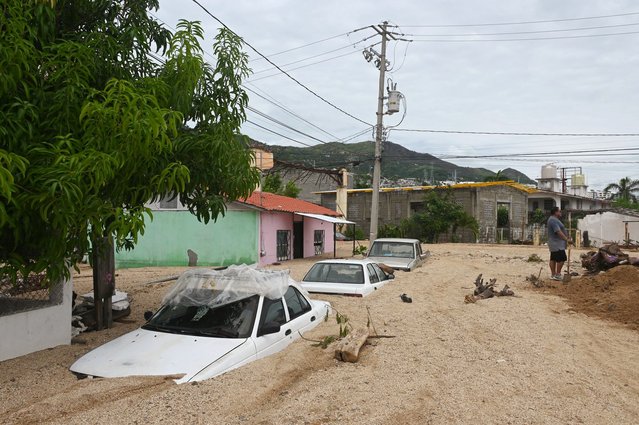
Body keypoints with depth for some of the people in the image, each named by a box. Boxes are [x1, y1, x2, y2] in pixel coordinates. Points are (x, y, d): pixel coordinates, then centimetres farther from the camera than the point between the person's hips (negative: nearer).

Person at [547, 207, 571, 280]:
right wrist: (567, 239, -26)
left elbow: (560, 230, 24)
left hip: (554, 243, 11)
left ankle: (553, 274, 13)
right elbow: (558, 232, -25)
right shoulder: (553, 220, -18)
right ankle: (557, 275, -6)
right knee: (561, 258, -9)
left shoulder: (553, 219, 18)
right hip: (557, 244, -11)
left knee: (553, 259, 10)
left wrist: (567, 236, 19)